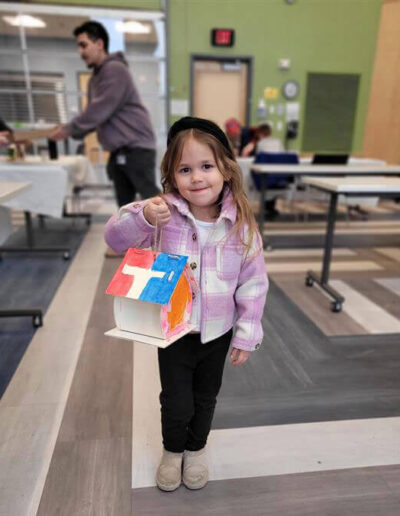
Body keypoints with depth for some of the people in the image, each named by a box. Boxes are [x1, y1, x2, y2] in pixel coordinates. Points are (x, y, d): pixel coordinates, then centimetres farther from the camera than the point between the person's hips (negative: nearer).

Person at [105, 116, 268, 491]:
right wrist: (142, 216, -36)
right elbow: (116, 239, -16)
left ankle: (196, 449, 53)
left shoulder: (241, 224, -15)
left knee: (205, 397, 23)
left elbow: (253, 283, -8)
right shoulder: (165, 214, -17)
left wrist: (246, 335, -4)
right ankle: (172, 450, 48)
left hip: (218, 333, 1)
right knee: (176, 402, 14)